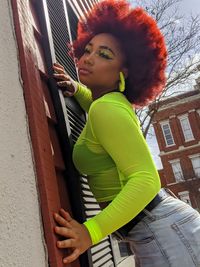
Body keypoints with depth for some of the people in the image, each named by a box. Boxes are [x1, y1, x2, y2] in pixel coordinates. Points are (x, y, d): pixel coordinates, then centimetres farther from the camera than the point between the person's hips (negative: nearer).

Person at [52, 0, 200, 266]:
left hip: (163, 231, -10)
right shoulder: (115, 101, 9)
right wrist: (75, 88, 20)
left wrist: (91, 231, -32)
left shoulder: (106, 109, -19)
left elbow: (145, 179, -27)